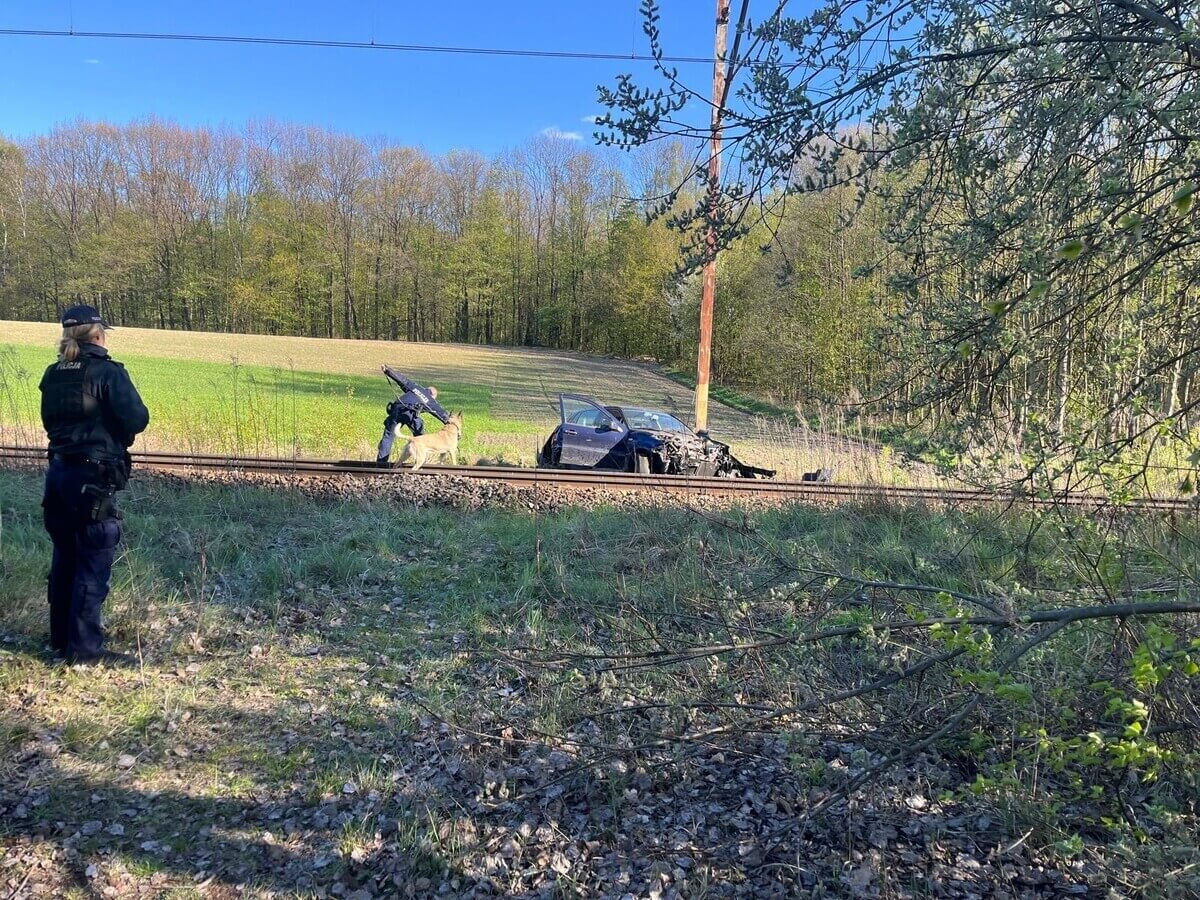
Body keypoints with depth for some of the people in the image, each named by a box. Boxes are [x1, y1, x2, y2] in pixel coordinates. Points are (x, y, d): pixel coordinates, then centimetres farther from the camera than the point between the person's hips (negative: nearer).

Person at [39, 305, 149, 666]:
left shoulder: (53, 375, 9)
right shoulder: (107, 372, -13)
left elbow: (49, 421, 19)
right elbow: (136, 419, -19)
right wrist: (117, 435, 1)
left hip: (58, 472, 8)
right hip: (93, 478, -8)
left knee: (65, 558, 18)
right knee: (93, 565, -1)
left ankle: (62, 634, 31)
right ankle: (85, 647, 4)